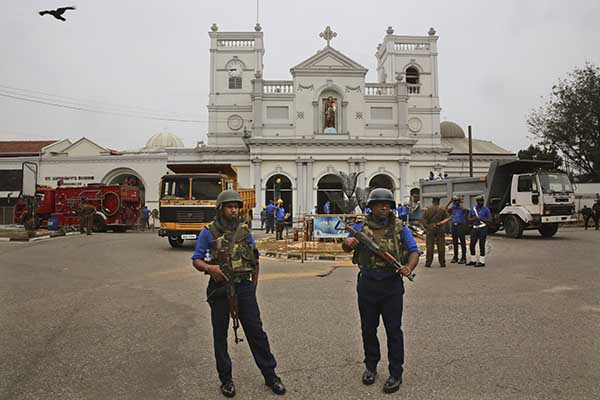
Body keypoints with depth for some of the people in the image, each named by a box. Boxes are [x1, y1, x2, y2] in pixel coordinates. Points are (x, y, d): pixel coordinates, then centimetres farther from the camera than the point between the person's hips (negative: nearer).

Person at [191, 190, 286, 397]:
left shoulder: (244, 230, 5)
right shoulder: (208, 232, -4)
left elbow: (254, 260, 12)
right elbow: (196, 260, -2)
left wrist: (253, 286, 10)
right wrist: (209, 268, -23)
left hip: (244, 287, 2)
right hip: (219, 289, -1)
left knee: (256, 331, 5)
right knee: (220, 334, 9)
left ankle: (270, 375, 17)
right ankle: (226, 379, 24)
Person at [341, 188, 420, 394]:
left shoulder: (399, 227, 1)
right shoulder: (361, 226, 3)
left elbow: (414, 251, -1)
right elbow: (346, 245, -5)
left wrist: (409, 267, -22)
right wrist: (349, 243, -30)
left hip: (391, 285, -1)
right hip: (367, 284, 2)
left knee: (393, 330, 5)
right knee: (368, 328, 14)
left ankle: (396, 373, 18)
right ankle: (370, 366, 32)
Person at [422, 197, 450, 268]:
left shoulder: (427, 210, 1)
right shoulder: (442, 210, 1)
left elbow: (424, 221, -4)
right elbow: (448, 218, -3)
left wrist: (427, 227, 4)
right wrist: (440, 223, -1)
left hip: (430, 230, 0)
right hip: (440, 230, 0)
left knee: (429, 246, 2)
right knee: (441, 247, 5)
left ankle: (428, 263, 1)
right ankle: (442, 263, 7)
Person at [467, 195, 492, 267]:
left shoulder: (486, 209, -1)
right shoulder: (472, 209, 11)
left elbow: (490, 220, -4)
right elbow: (468, 219, 11)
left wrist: (481, 218, -16)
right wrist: (474, 218, -9)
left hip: (483, 229, -5)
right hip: (475, 228, 5)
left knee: (481, 245, -3)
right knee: (472, 245, 8)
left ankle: (482, 262, 4)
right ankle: (473, 260, 22)